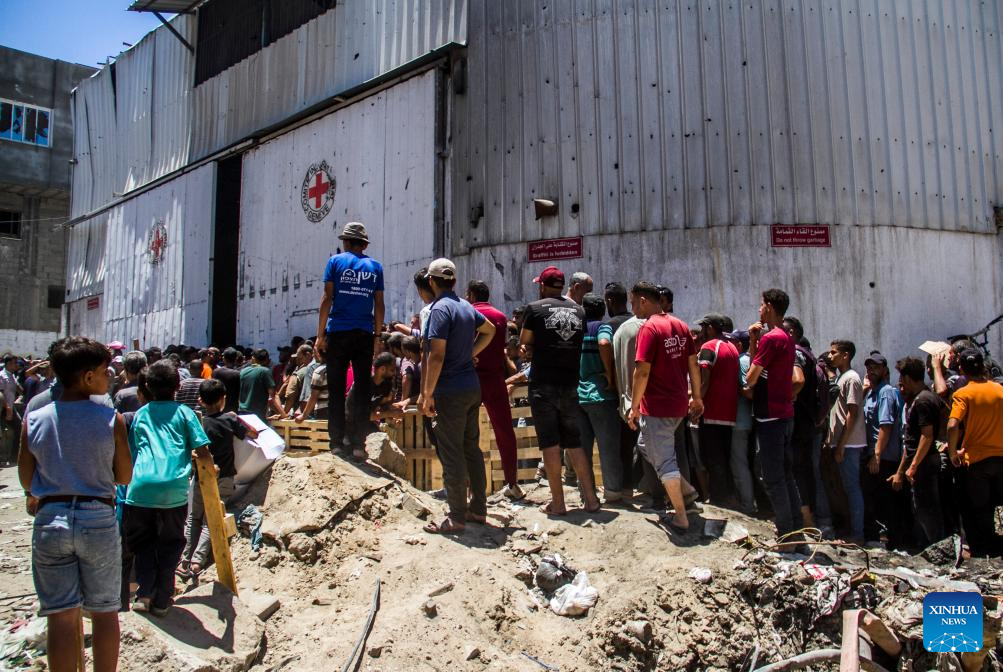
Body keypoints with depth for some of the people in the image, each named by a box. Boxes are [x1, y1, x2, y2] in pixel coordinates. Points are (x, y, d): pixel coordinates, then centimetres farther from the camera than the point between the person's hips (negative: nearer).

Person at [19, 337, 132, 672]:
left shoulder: (34, 420, -3)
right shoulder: (111, 419, -10)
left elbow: (26, 481, 5)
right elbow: (124, 476, -4)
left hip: (50, 519, 2)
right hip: (98, 519, -2)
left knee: (61, 615, 9)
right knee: (104, 611, 12)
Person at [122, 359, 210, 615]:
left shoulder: (139, 414, 18)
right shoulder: (184, 412, 9)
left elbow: (131, 453, 21)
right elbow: (202, 450, 1)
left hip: (140, 488, 2)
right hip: (173, 489, -2)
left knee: (144, 543, 19)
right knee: (170, 544, 13)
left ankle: (145, 594, 9)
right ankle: (161, 600, 14)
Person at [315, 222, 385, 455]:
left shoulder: (336, 261, 3)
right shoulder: (375, 266, 9)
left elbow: (327, 298, -2)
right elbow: (379, 304, 7)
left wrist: (320, 334, 0)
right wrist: (377, 336, 13)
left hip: (338, 333, -1)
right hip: (365, 334, 2)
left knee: (336, 388, 4)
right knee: (363, 388, 6)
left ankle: (337, 442, 3)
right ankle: (358, 443, 5)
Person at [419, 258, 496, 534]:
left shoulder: (440, 309, -14)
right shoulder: (466, 306, 11)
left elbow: (437, 356, -21)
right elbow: (489, 330, 30)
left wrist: (427, 394, -17)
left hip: (450, 391, -8)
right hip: (472, 387, 8)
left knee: (451, 455, -1)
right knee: (471, 449, 15)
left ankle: (456, 517, 5)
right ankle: (478, 508, 23)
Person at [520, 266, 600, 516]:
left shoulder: (535, 308, -3)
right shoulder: (578, 310, 9)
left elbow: (524, 343, 2)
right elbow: (582, 343, 13)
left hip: (543, 384, -4)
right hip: (571, 384, 4)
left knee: (550, 443, 2)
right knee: (574, 443, 13)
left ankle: (557, 503, 6)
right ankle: (591, 498, 12)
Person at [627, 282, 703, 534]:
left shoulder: (649, 328, -15)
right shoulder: (680, 325, 8)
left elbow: (642, 372, -19)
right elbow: (693, 365, 12)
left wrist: (634, 407, -11)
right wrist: (697, 397, 19)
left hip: (656, 406, -8)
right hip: (680, 403, 8)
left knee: (664, 461, 2)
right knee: (647, 446, 24)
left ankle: (681, 518, 10)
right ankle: (686, 490, 23)